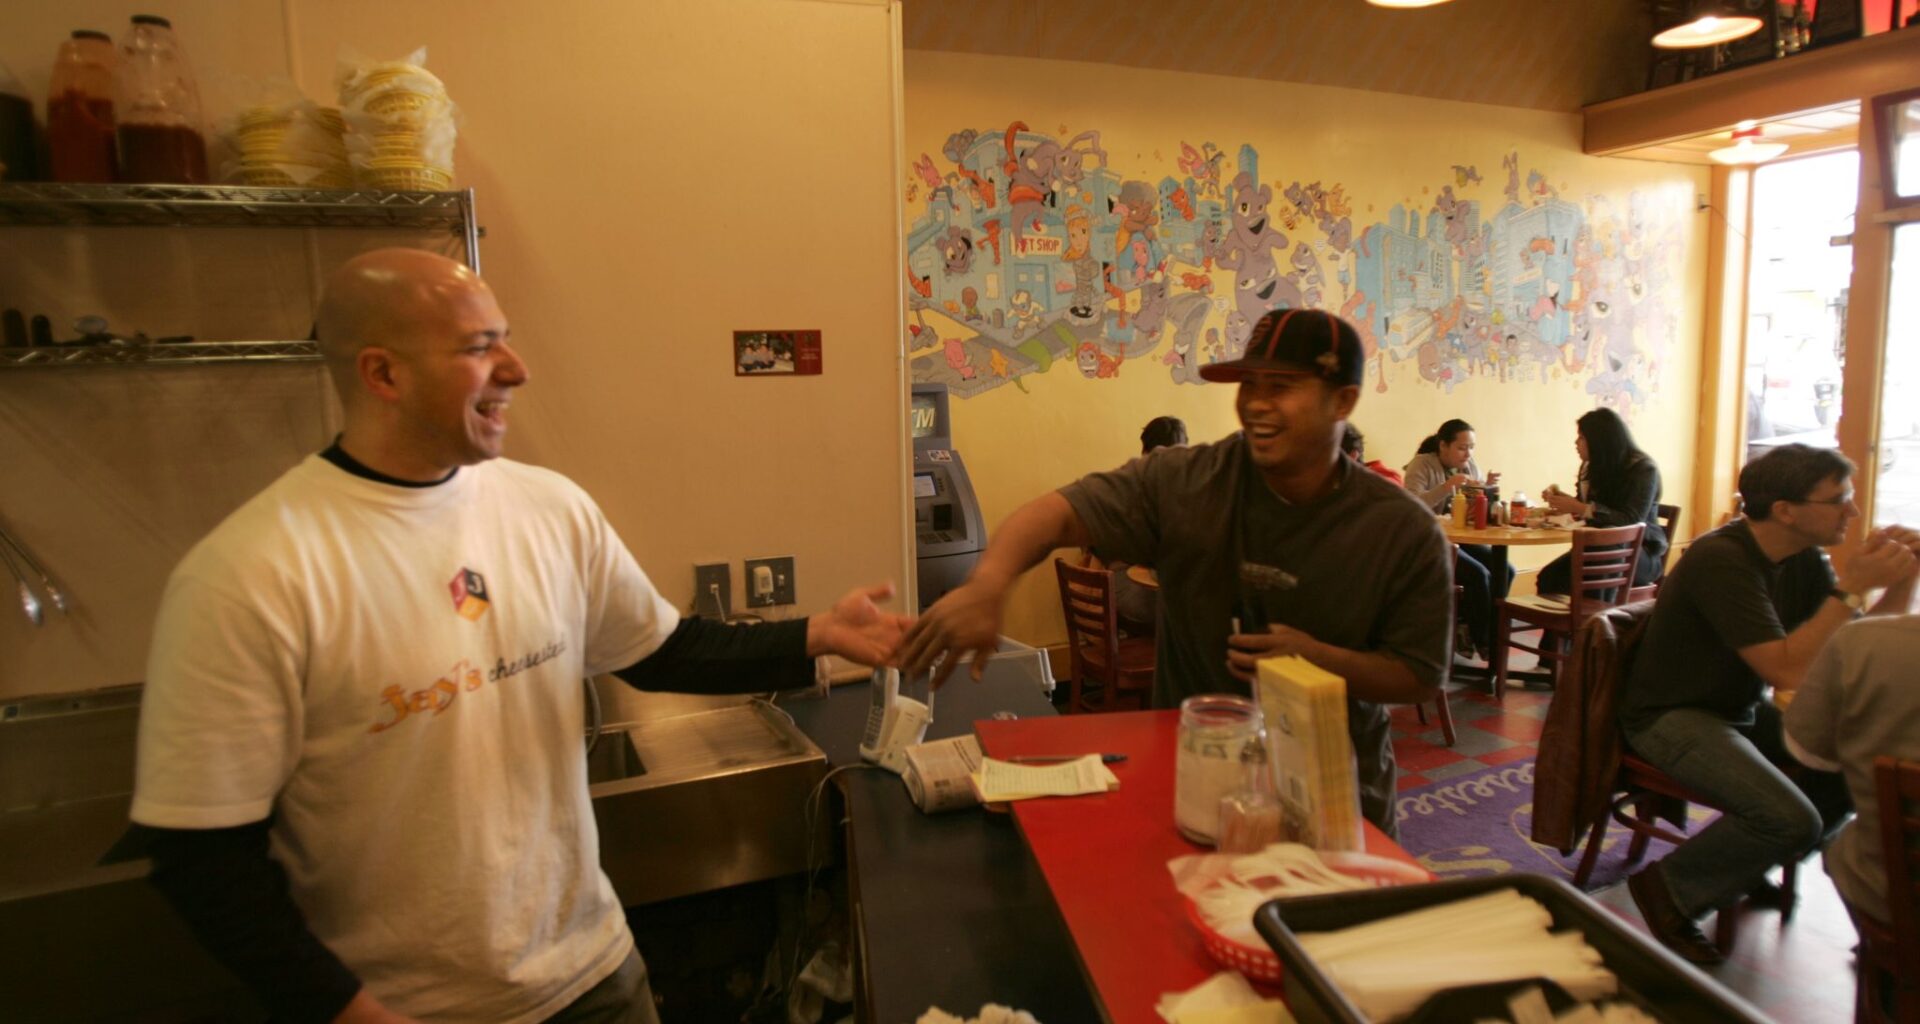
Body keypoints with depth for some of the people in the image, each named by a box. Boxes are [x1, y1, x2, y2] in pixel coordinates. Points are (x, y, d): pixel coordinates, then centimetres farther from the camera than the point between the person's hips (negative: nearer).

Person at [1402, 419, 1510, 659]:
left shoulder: (1470, 466, 9)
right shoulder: (1422, 464, -10)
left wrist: (1486, 488, -10)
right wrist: (1446, 486, -33)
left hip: (1461, 538, 7)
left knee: (1505, 570, -12)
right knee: (1479, 575, -23)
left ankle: (1473, 632, 2)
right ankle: (1485, 642, -6)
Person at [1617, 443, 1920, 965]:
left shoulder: (1803, 557, 3)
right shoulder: (1723, 560, -24)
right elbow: (1787, 670, -28)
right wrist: (1853, 589, -27)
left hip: (1741, 711, 9)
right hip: (1671, 717, -9)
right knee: (1792, 819, -25)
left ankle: (1744, 861, 14)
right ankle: (1669, 889, -3)